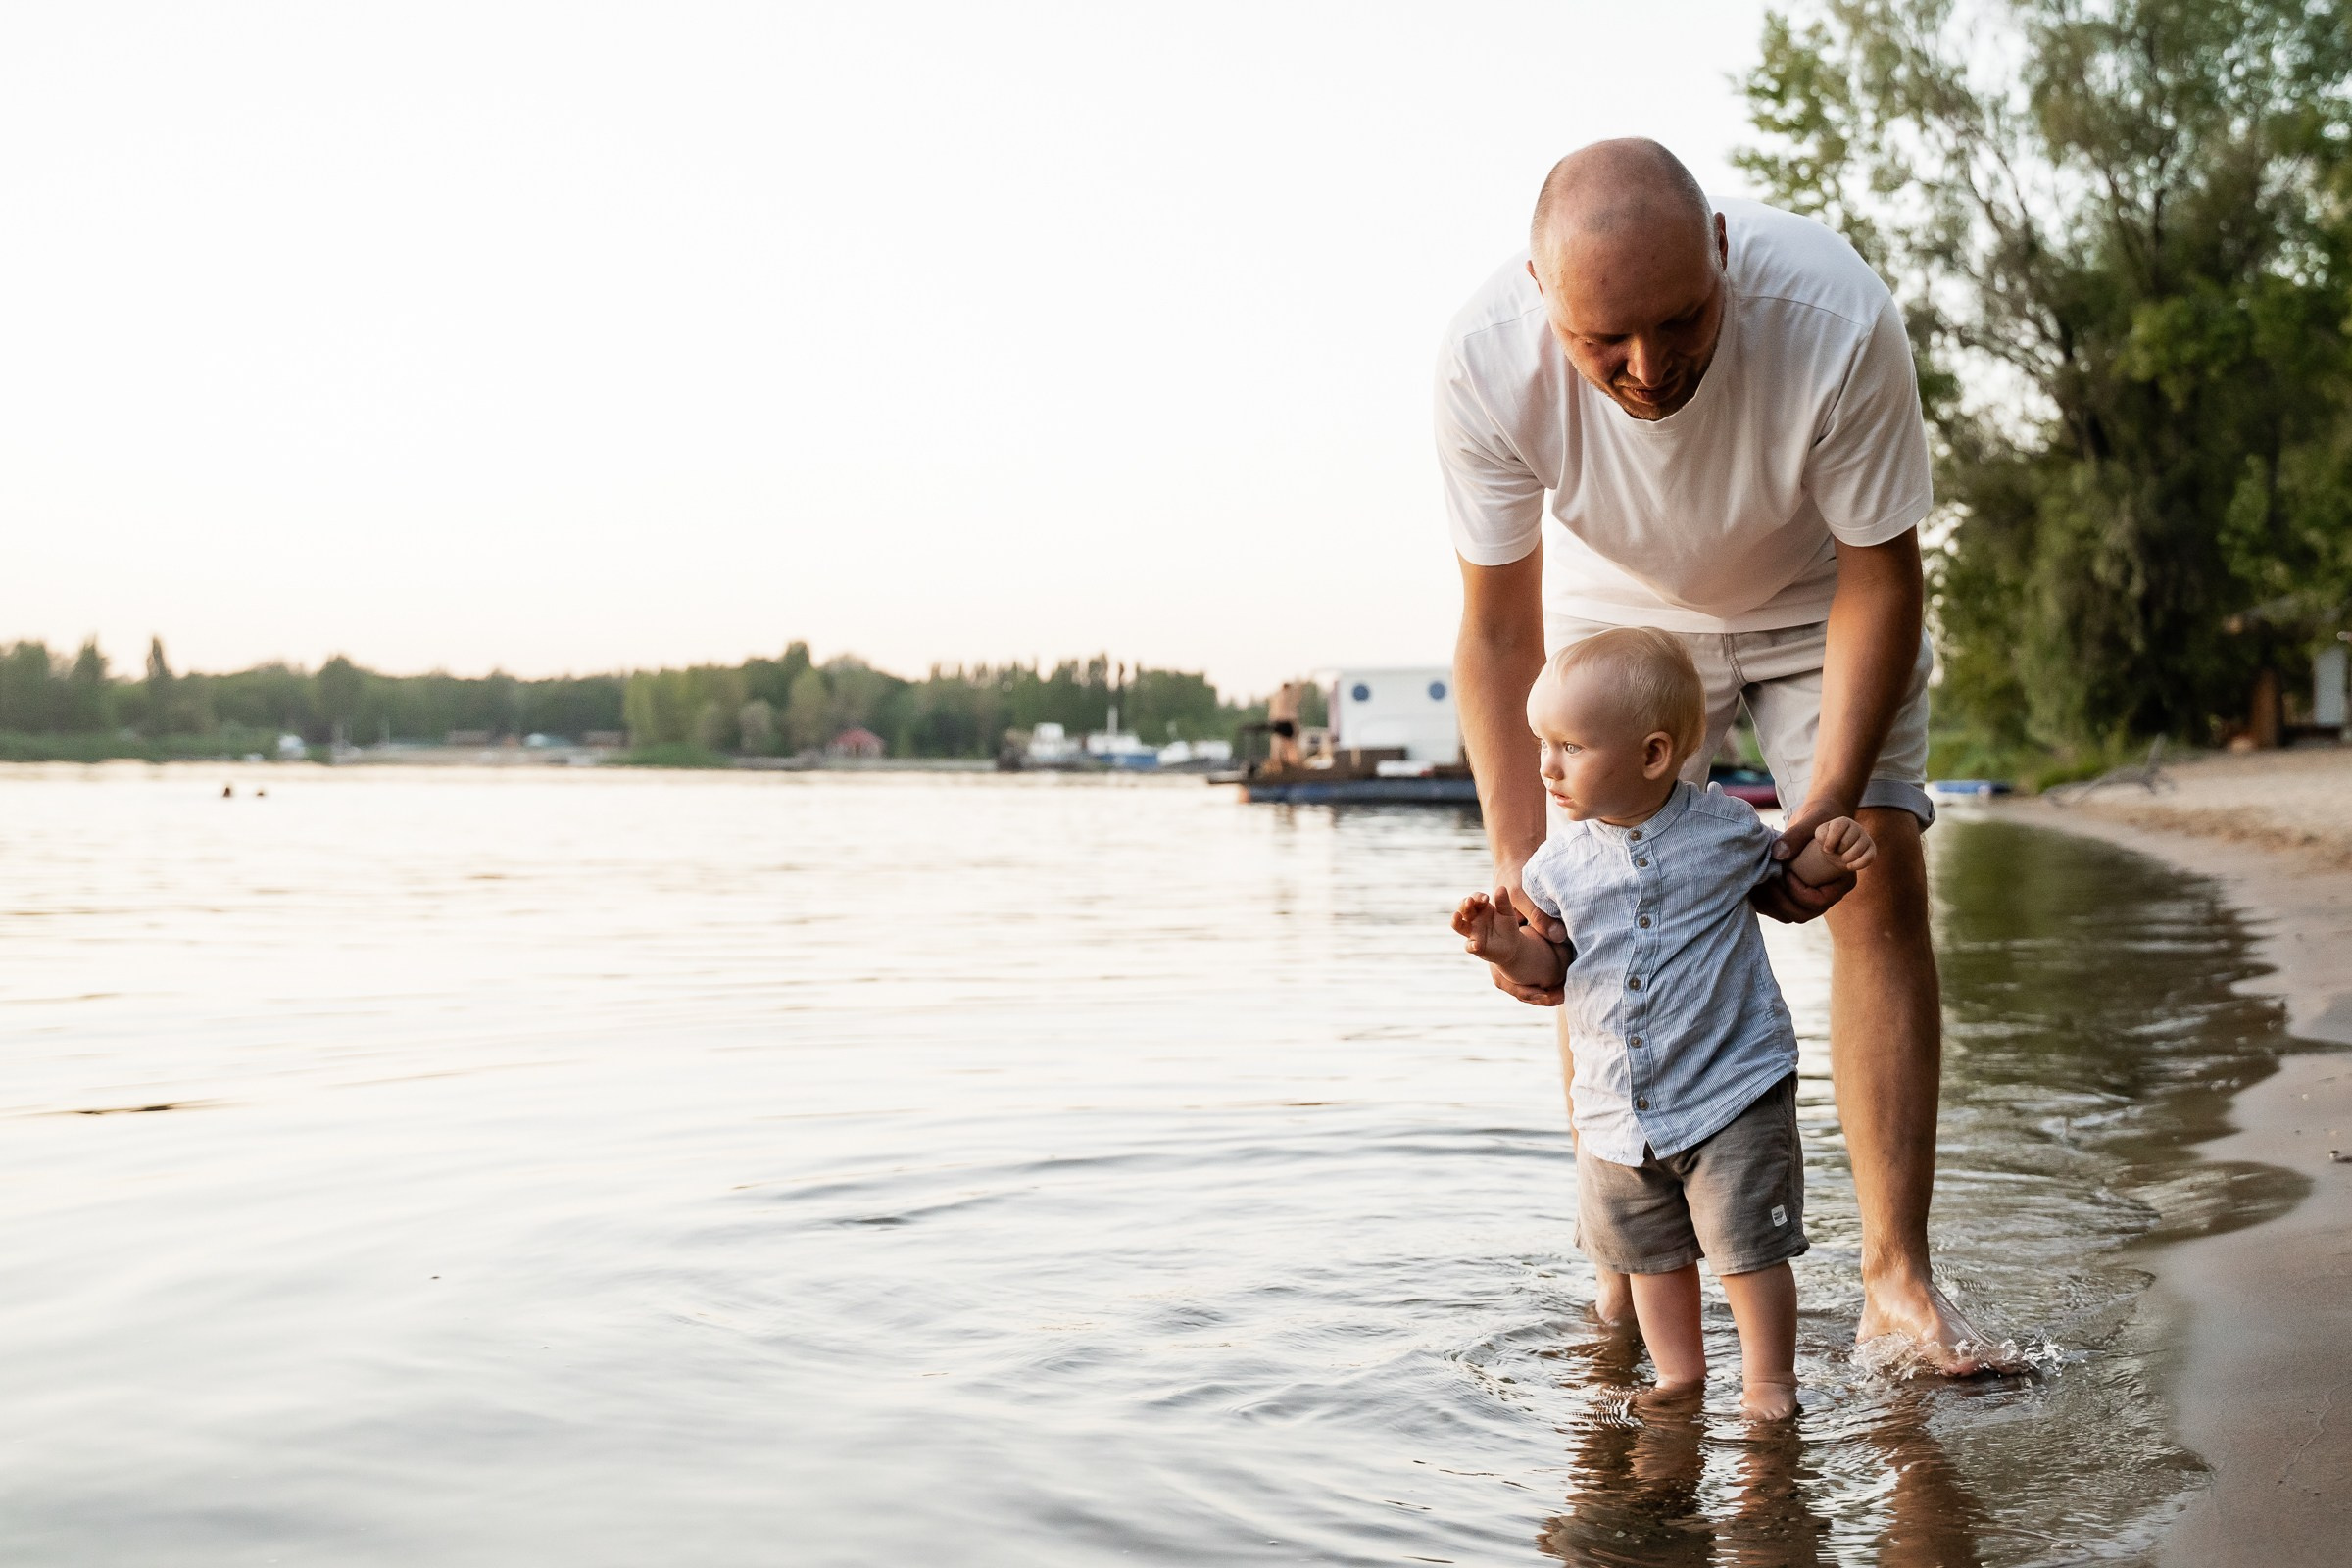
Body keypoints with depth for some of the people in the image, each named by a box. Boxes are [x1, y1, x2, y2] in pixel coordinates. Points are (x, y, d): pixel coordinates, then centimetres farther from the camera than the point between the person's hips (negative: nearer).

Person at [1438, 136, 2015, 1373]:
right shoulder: (1486, 362, -34)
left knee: (1881, 885, -12)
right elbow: (1498, 634, -23)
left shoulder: (1835, 319, -38)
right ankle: (1618, 1276, 7)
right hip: (1618, 608, 1)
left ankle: (1896, 1279, -7)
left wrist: (1831, 802, -32)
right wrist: (1516, 869, -30)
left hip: (1819, 600, -1)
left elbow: (1880, 578, -24)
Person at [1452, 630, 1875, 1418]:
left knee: (1748, 1246, -1)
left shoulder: (1723, 827, -7)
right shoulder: (1558, 863, -2)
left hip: (1732, 1091, -4)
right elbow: (1553, 964, 7)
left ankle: (1768, 1381, 19)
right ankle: (1680, 1376, 34)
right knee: (1650, 1252, 16)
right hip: (1617, 1108, 4)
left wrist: (1830, 852, -9)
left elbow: (1786, 874, 11)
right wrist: (1510, 949, -14)